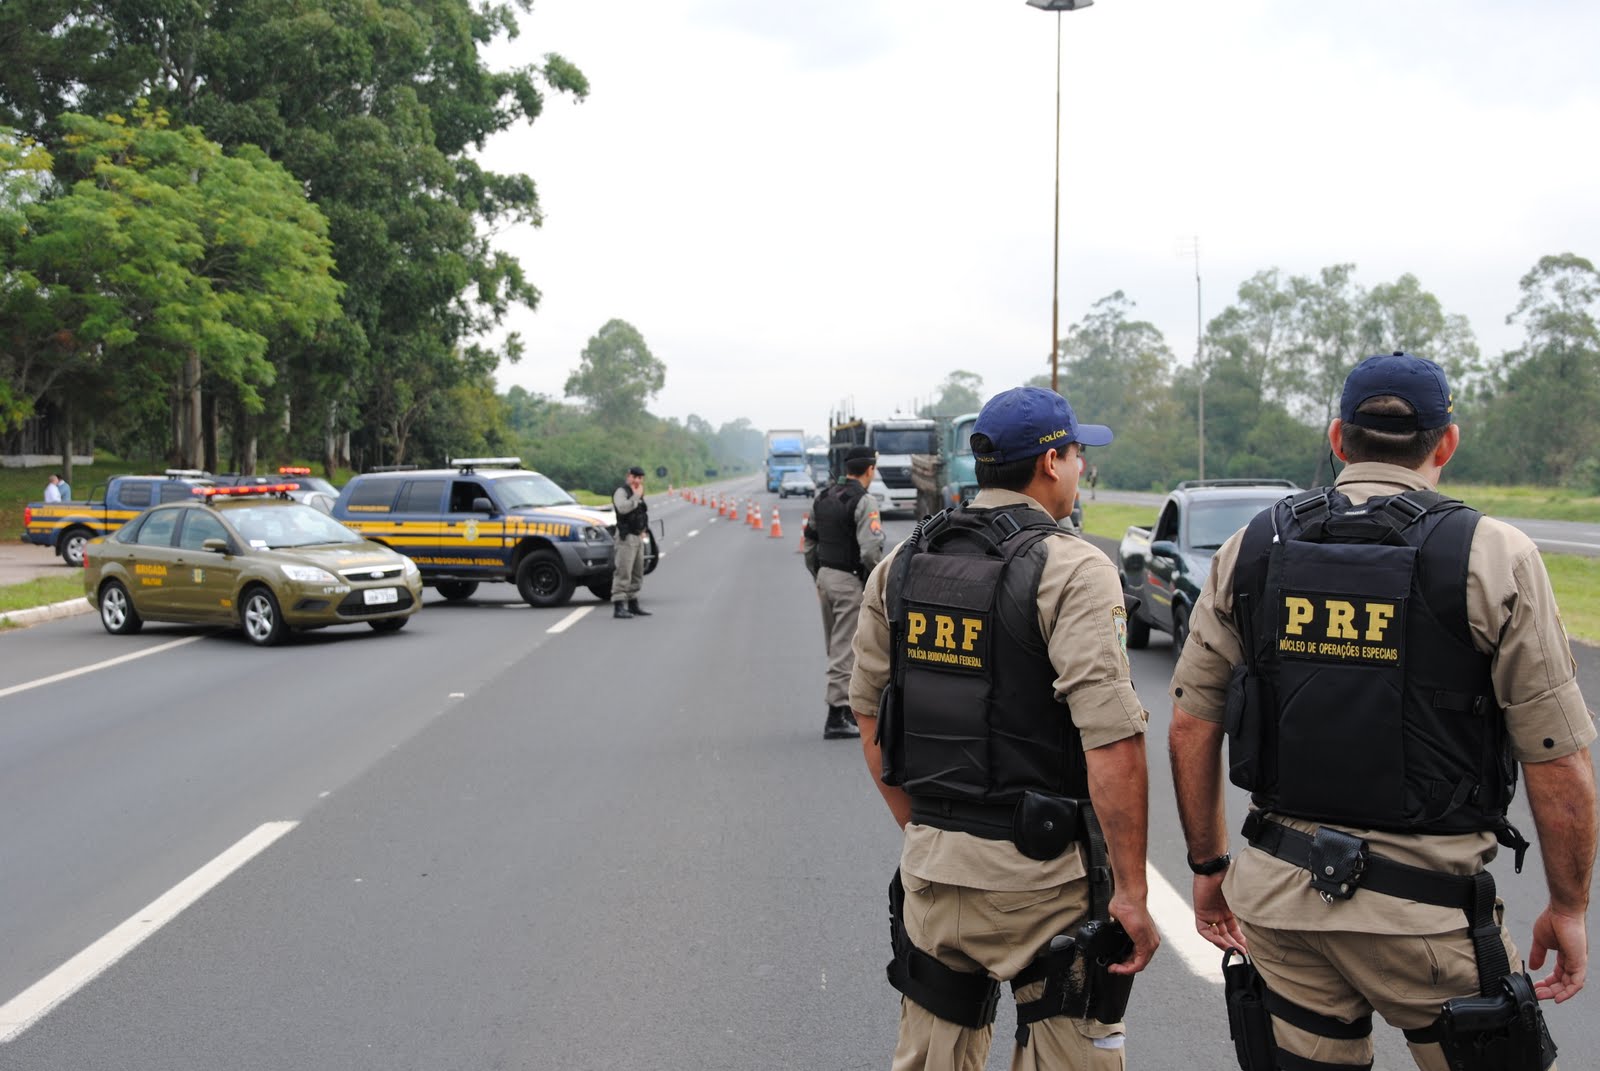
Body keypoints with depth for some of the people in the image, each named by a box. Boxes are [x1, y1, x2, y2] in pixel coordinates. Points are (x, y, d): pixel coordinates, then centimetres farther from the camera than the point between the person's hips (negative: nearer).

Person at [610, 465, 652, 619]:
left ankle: (633, 605, 22)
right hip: (626, 537, -9)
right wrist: (637, 496, -20)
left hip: (638, 538, 9)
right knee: (623, 573, -13)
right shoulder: (621, 492, -9)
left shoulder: (638, 493, 19)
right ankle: (618, 607, -16)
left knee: (637, 574, 13)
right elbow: (622, 508, -28)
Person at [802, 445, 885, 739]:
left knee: (837, 647, 18)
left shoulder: (824, 498, 10)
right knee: (845, 650, -3)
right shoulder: (864, 501, -15)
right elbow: (871, 549, -24)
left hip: (825, 577, 8)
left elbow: (808, 541, 15)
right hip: (850, 582, -8)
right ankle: (836, 718, -2)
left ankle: (848, 707, 29)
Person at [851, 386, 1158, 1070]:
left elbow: (869, 716, 12)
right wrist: (1130, 892, -14)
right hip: (1040, 876, -6)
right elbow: (1113, 747, -21)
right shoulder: (1071, 571, -14)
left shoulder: (900, 565, 5)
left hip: (929, 864, 6)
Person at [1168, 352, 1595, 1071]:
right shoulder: (1495, 558, -8)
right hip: (1426, 905, -3)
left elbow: (1190, 731, 4)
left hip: (1277, 893, 4)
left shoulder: (1251, 550, 1)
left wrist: (1208, 863, 16)